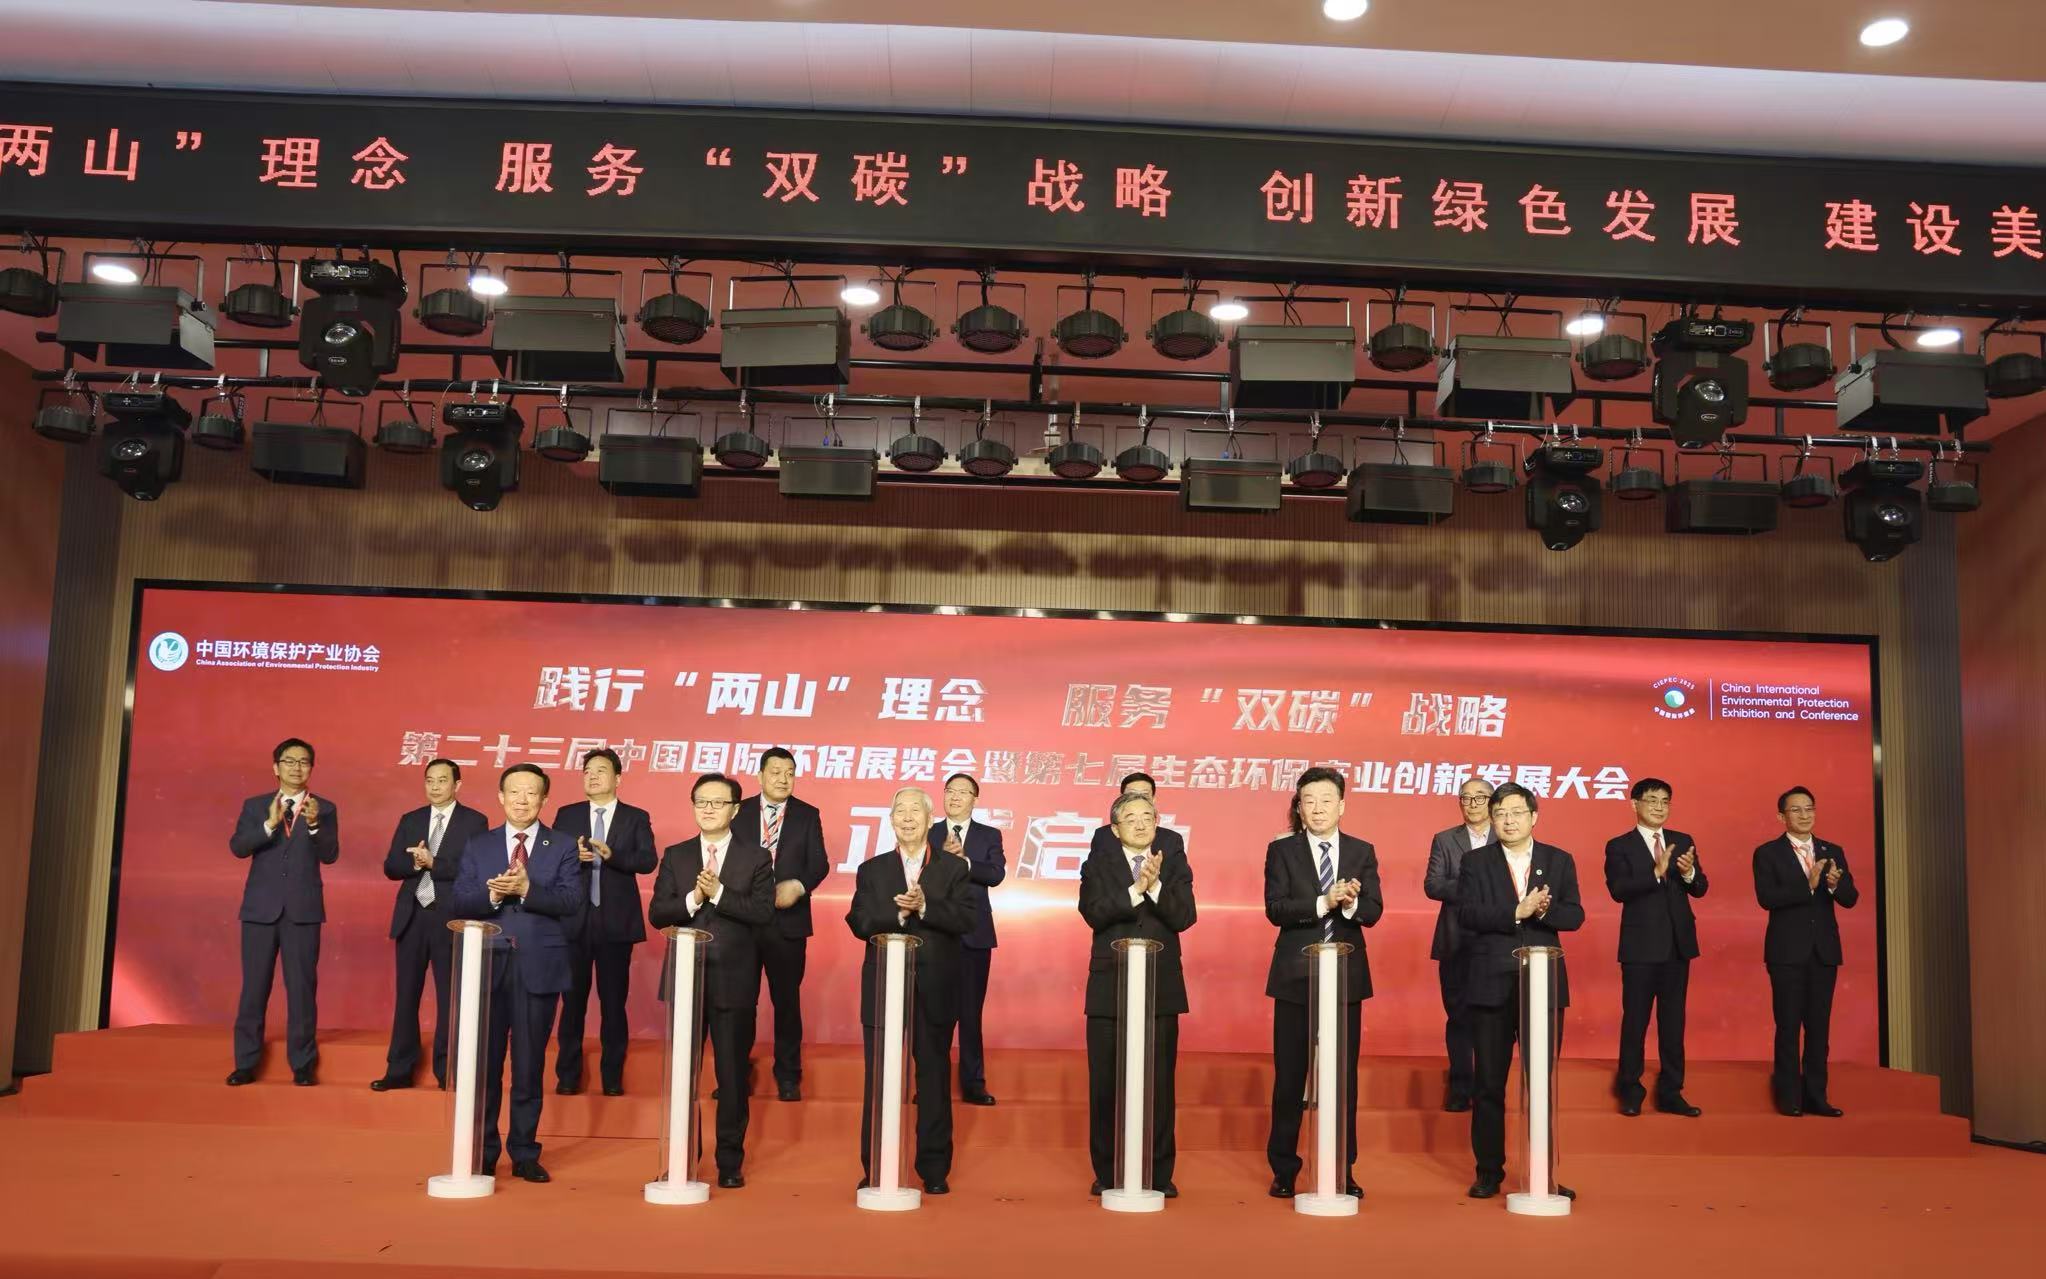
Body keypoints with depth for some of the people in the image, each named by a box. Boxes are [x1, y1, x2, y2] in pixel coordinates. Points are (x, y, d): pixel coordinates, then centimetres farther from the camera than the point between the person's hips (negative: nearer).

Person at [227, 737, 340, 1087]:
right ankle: (246, 1063, 13)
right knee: (253, 987, 4)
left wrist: (314, 823, -25)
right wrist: (270, 824, -21)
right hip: (261, 908, 1)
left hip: (303, 910, -1)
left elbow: (330, 855, -7)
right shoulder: (255, 806, 9)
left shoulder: (324, 808, 5)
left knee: (302, 987, 0)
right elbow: (237, 847, -5)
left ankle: (302, 1064, 7)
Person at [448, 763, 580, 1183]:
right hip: (488, 964, 1)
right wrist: (492, 894, -20)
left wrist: (526, 889, -22)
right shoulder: (478, 846, 9)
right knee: (485, 1062, 6)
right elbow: (460, 903, -1)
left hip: (539, 967, -1)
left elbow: (571, 901, -9)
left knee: (530, 1065, 5)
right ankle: (482, 1153, 17)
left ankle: (525, 1154, 15)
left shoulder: (563, 847, 4)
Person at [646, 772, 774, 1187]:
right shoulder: (676, 856, 7)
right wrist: (692, 899, -16)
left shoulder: (755, 858, 1)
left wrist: (718, 893, -19)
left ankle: (731, 1162, 15)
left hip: (734, 980, -2)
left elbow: (763, 911, -11)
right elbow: (657, 913, -1)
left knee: (732, 1072, 4)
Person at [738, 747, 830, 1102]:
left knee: (787, 999, 5)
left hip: (788, 921, 0)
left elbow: (819, 863, -2)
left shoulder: (808, 815, 4)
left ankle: (788, 1075, 16)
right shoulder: (739, 812, 5)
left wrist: (799, 885, -20)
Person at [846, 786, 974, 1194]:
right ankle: (875, 1169, 13)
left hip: (935, 990, -1)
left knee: (934, 1077, 5)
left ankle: (934, 1169, 13)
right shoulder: (871, 870, 10)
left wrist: (924, 907, -20)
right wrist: (897, 911, -17)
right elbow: (859, 923, -2)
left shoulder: (953, 868, 6)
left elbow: (965, 919, -7)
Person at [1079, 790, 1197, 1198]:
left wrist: (1155, 885, -20)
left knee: (1159, 1082, 3)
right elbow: (1094, 913, -12)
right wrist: (1136, 889, -21)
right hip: (1109, 986, 0)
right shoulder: (1098, 864, 4)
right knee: (1106, 1083, 5)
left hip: (1161, 986, 0)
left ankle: (1159, 1173, 12)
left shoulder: (1174, 864, 7)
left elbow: (1184, 917, -7)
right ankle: (1107, 1172, 15)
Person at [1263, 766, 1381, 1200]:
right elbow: (1275, 908, -12)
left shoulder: (1362, 852, 6)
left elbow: (1373, 912, -5)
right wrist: (1323, 903, -25)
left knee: (1343, 1076, 7)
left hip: (1347, 977, 1)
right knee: (1289, 1076, 5)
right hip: (1295, 977, -1)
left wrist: (1350, 903, -27)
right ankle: (1284, 1169, 16)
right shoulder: (1281, 850, 0)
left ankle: (1344, 1170, 18)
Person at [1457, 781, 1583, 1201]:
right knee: (1488, 1084, 5)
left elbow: (1574, 916, 0)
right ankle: (1489, 1171, 16)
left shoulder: (1559, 861, 7)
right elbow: (1466, 913, -11)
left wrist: (1545, 910, -20)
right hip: (1491, 985, -1)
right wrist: (1517, 912, -20)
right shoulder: (1475, 862, 2)